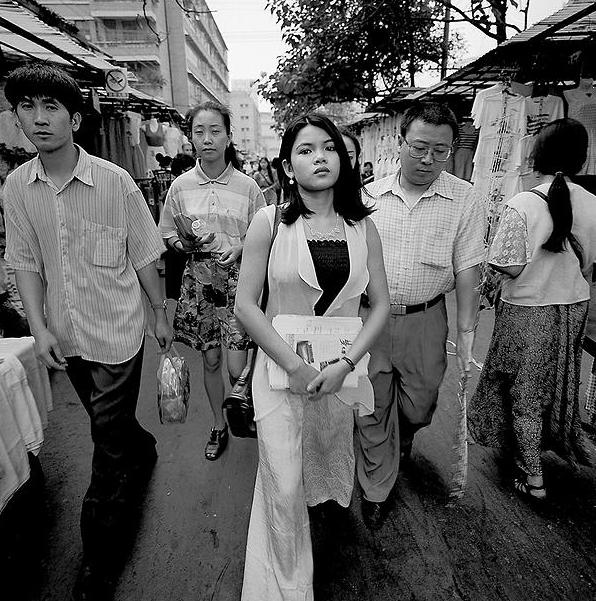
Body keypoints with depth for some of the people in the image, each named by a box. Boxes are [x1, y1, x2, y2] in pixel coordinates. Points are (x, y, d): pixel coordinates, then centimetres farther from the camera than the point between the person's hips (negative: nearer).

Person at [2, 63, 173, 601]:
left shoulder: (115, 181, -11)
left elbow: (143, 257, -6)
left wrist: (162, 315, 0)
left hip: (116, 332, -4)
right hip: (65, 337, 4)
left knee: (109, 446, 4)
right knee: (109, 423, 24)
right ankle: (145, 451, 56)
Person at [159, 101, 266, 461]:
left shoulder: (247, 187, -3)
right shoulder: (181, 186, 2)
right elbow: (167, 234, 10)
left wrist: (241, 248, -16)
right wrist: (186, 244, -10)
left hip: (237, 278, -2)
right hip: (199, 279, 2)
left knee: (237, 368, -4)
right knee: (210, 361, 12)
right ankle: (219, 425, 35)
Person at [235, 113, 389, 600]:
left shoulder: (363, 227, 0)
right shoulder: (269, 222, -8)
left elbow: (381, 305, 0)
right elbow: (246, 305, -9)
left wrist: (346, 365, -12)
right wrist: (294, 366, -15)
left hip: (343, 366, 3)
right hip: (281, 367, -2)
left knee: (331, 459, 22)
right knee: (282, 486, 1)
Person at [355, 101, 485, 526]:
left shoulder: (464, 199, -4)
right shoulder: (370, 195, 0)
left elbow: (467, 270, -4)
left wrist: (466, 330, -7)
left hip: (425, 320, 0)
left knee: (419, 405, 16)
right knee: (372, 410, 10)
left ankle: (405, 433, 55)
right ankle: (376, 491, 33)